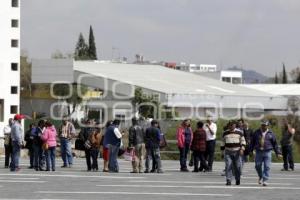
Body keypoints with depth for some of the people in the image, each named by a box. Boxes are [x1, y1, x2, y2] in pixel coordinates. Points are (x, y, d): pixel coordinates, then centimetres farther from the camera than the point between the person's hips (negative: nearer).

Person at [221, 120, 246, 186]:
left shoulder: (239, 132, 2)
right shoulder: (225, 133, 9)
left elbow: (243, 141, 1)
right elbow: (223, 142, 17)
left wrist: (242, 149, -11)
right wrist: (222, 150, 14)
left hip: (237, 152, -1)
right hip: (228, 152, 1)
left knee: (237, 167, 2)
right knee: (228, 166, -10)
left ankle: (237, 180, 22)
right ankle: (228, 180, -10)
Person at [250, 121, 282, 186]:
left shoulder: (271, 134, 5)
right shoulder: (257, 133, 9)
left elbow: (275, 144, 8)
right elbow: (252, 142, 14)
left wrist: (278, 153, 5)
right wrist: (250, 151, 11)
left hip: (267, 152, -2)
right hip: (258, 152, 2)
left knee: (267, 167, -9)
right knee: (258, 166, 5)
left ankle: (265, 180, -7)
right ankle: (260, 177, 30)